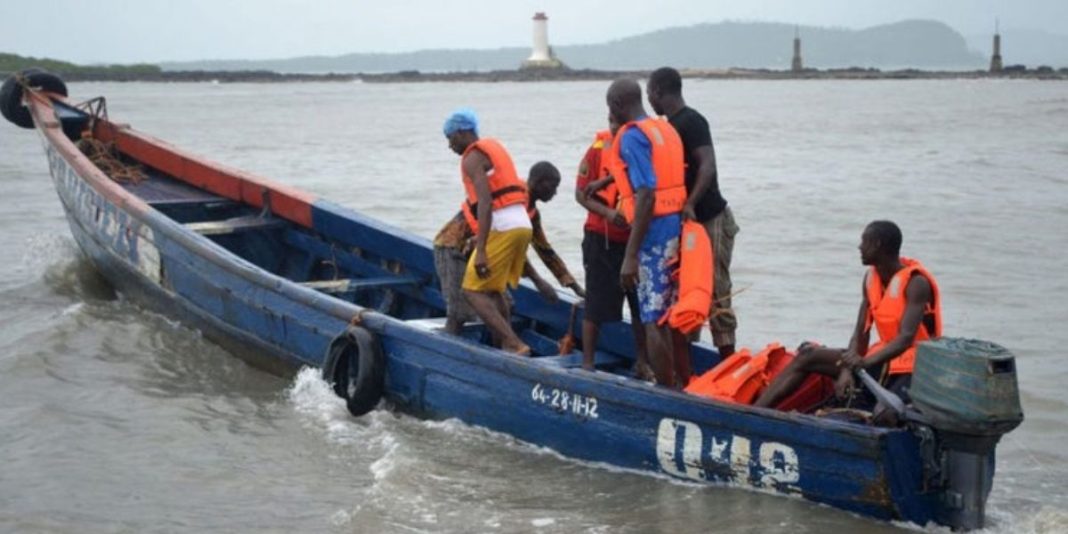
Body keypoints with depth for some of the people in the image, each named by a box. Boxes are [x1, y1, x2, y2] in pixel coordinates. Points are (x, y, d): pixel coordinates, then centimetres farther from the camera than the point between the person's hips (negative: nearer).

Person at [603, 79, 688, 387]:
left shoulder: (631, 136, -13)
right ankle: (688, 385, 26)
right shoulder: (665, 129, 14)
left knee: (654, 321, -2)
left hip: (654, 232, -9)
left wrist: (630, 255, -22)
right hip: (677, 228, 9)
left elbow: (646, 197, -21)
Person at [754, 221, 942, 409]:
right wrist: (847, 368, -16)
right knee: (808, 355, -4)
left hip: (912, 369, -7)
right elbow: (860, 334, 2)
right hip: (883, 360, 7)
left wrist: (865, 362, -42)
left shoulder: (915, 282, -16)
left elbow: (906, 338, -27)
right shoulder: (871, 279, 6)